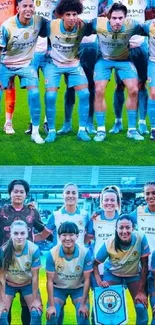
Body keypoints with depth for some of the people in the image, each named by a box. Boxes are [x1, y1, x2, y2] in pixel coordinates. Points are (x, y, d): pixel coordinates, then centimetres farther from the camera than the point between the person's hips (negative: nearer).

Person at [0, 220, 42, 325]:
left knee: (36, 314, -15)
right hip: (9, 284, 0)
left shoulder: (34, 249, -27)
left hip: (28, 284, 0)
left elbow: (35, 277, -17)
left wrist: (35, 299, -11)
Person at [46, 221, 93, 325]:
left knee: (83, 315, -19)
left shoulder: (85, 253, -25)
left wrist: (83, 304, -16)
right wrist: (51, 305, -18)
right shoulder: (52, 253, -25)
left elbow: (87, 280, -15)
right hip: (58, 288, 0)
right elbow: (50, 281, -16)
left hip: (79, 288, 0)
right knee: (51, 316, -18)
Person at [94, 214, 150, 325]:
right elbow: (95, 264, -13)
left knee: (141, 307, -12)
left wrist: (141, 291, -18)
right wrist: (99, 281, -29)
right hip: (113, 274, 0)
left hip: (134, 275, 0)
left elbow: (144, 265, -19)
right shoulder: (109, 244, -26)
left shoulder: (141, 238, -29)